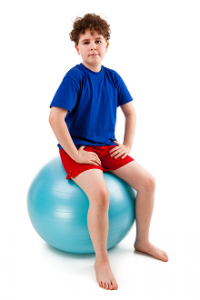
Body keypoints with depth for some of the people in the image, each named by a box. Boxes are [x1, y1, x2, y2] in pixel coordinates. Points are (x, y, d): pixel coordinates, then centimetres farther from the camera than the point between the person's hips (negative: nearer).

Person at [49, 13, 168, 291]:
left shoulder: (113, 77, 4)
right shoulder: (75, 76, -14)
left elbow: (130, 111, 15)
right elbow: (55, 117, -21)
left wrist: (128, 146, 5)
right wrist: (75, 154, -20)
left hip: (107, 147, 6)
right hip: (78, 148, -6)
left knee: (148, 181, -4)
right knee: (100, 194, -29)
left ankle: (142, 240, 18)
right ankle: (101, 260, -7)